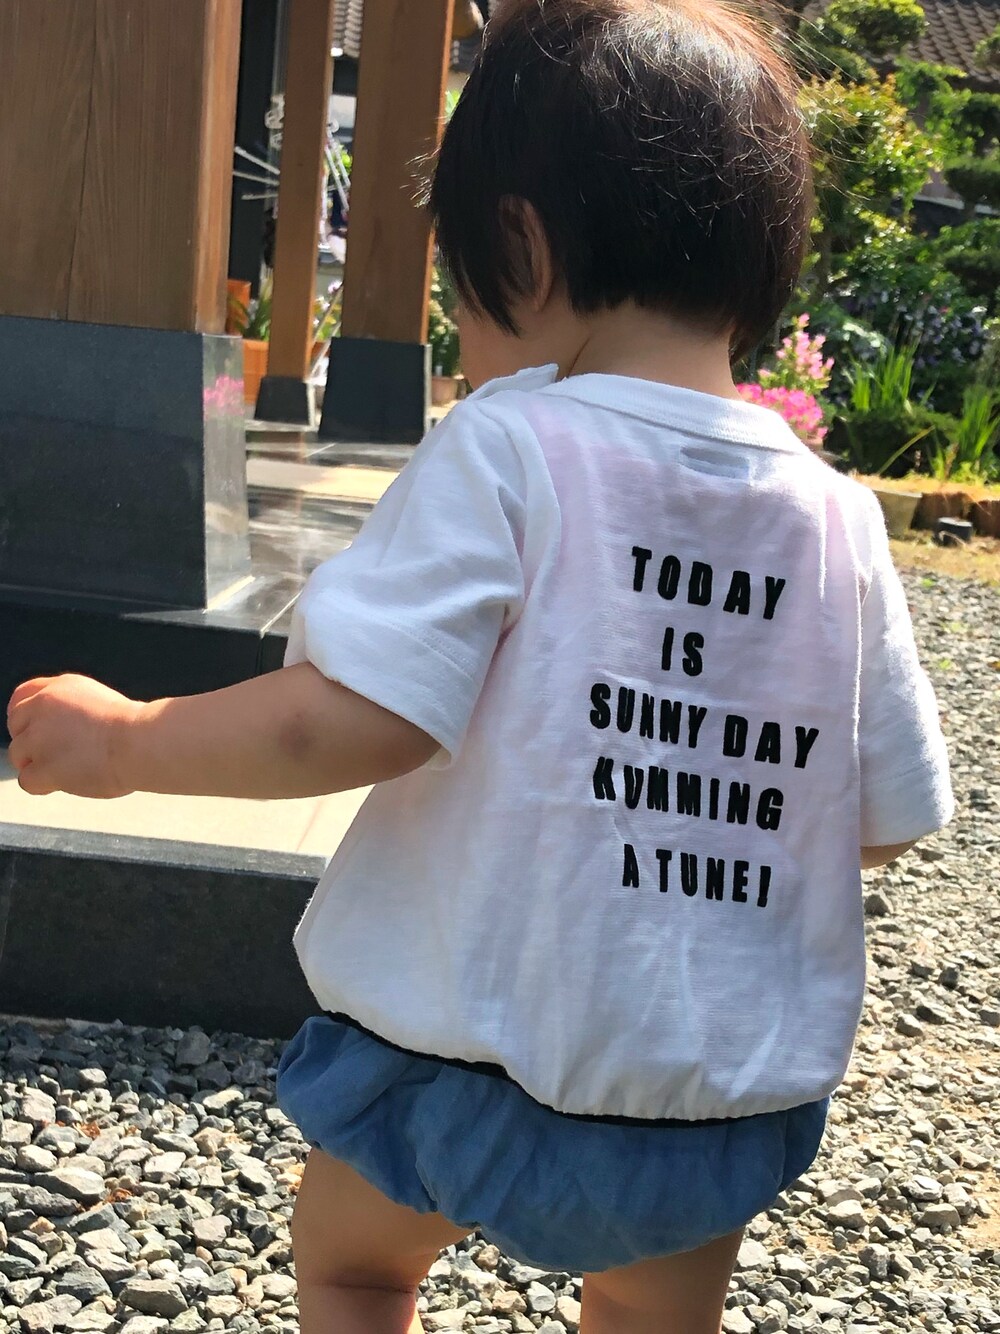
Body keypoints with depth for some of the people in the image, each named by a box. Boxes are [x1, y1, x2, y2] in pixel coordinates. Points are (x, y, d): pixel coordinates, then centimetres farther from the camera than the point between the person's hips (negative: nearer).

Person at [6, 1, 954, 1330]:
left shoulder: (508, 450, -16)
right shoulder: (842, 520, -2)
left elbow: (358, 719, -22)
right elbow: (890, 821, 4)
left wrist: (123, 740, -7)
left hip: (483, 1052, -4)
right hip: (733, 1096, 4)